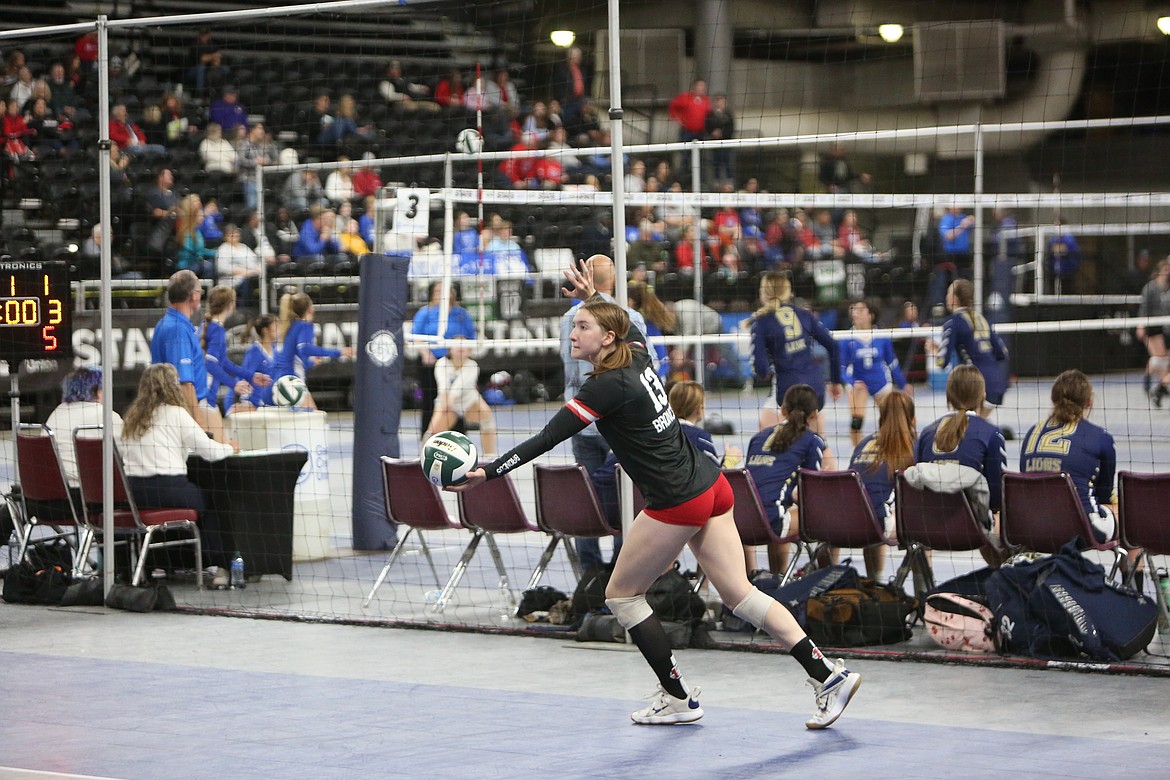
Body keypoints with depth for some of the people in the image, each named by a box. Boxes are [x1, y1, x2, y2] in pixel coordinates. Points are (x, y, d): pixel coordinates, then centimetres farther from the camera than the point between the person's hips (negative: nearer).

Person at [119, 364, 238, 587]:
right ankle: (219, 567, 12)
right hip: (168, 489, -6)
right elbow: (209, 451, -3)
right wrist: (230, 448, 20)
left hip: (133, 493, 6)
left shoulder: (132, 416, 13)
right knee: (209, 502, 19)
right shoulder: (175, 414, -4)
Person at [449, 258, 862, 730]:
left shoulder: (609, 386, -17)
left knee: (621, 594, 7)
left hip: (677, 504, -9)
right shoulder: (636, 354, 6)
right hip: (711, 486, 9)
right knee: (739, 593, 8)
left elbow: (546, 439, -20)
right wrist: (593, 297, 24)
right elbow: (630, 327, 34)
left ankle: (677, 698, 10)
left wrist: (488, 473, -20)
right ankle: (828, 675, 0)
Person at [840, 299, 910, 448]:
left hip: (880, 382, 1)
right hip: (858, 382, -1)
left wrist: (903, 385, 11)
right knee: (856, 421, -14)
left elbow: (892, 363, 2)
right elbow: (842, 367, -10)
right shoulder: (848, 339, -15)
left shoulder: (882, 337, -12)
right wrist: (853, 382, -28)